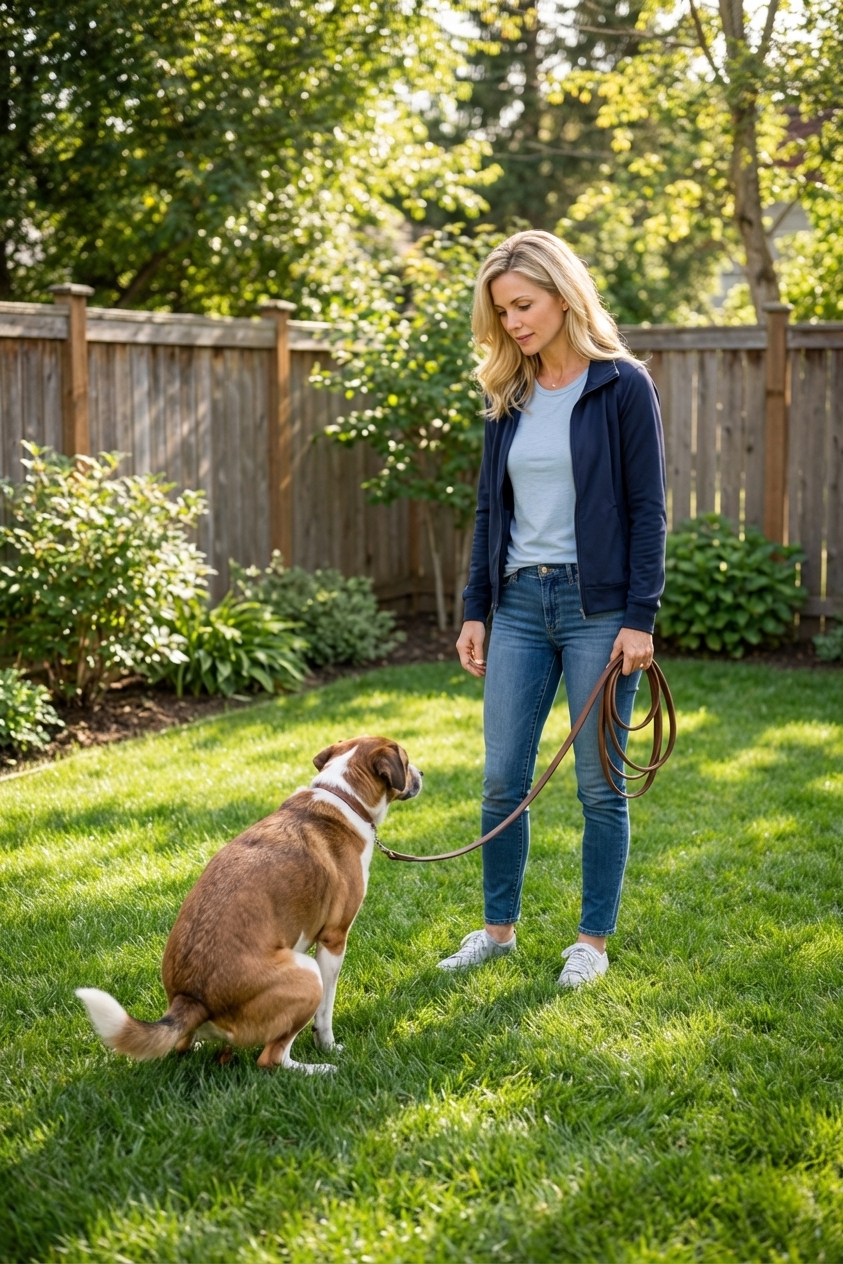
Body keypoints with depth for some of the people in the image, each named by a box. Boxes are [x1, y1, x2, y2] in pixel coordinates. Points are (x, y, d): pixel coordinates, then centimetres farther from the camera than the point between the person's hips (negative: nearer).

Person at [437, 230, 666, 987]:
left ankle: (594, 941, 17)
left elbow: (648, 509, -8)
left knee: (599, 785, 4)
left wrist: (640, 618, -13)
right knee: (503, 781, 7)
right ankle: (500, 927, 22)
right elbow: (491, 507, 14)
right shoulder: (509, 396, 10)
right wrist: (475, 609, 9)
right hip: (520, 603, 5)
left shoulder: (623, 386, -6)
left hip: (597, 605, -5)